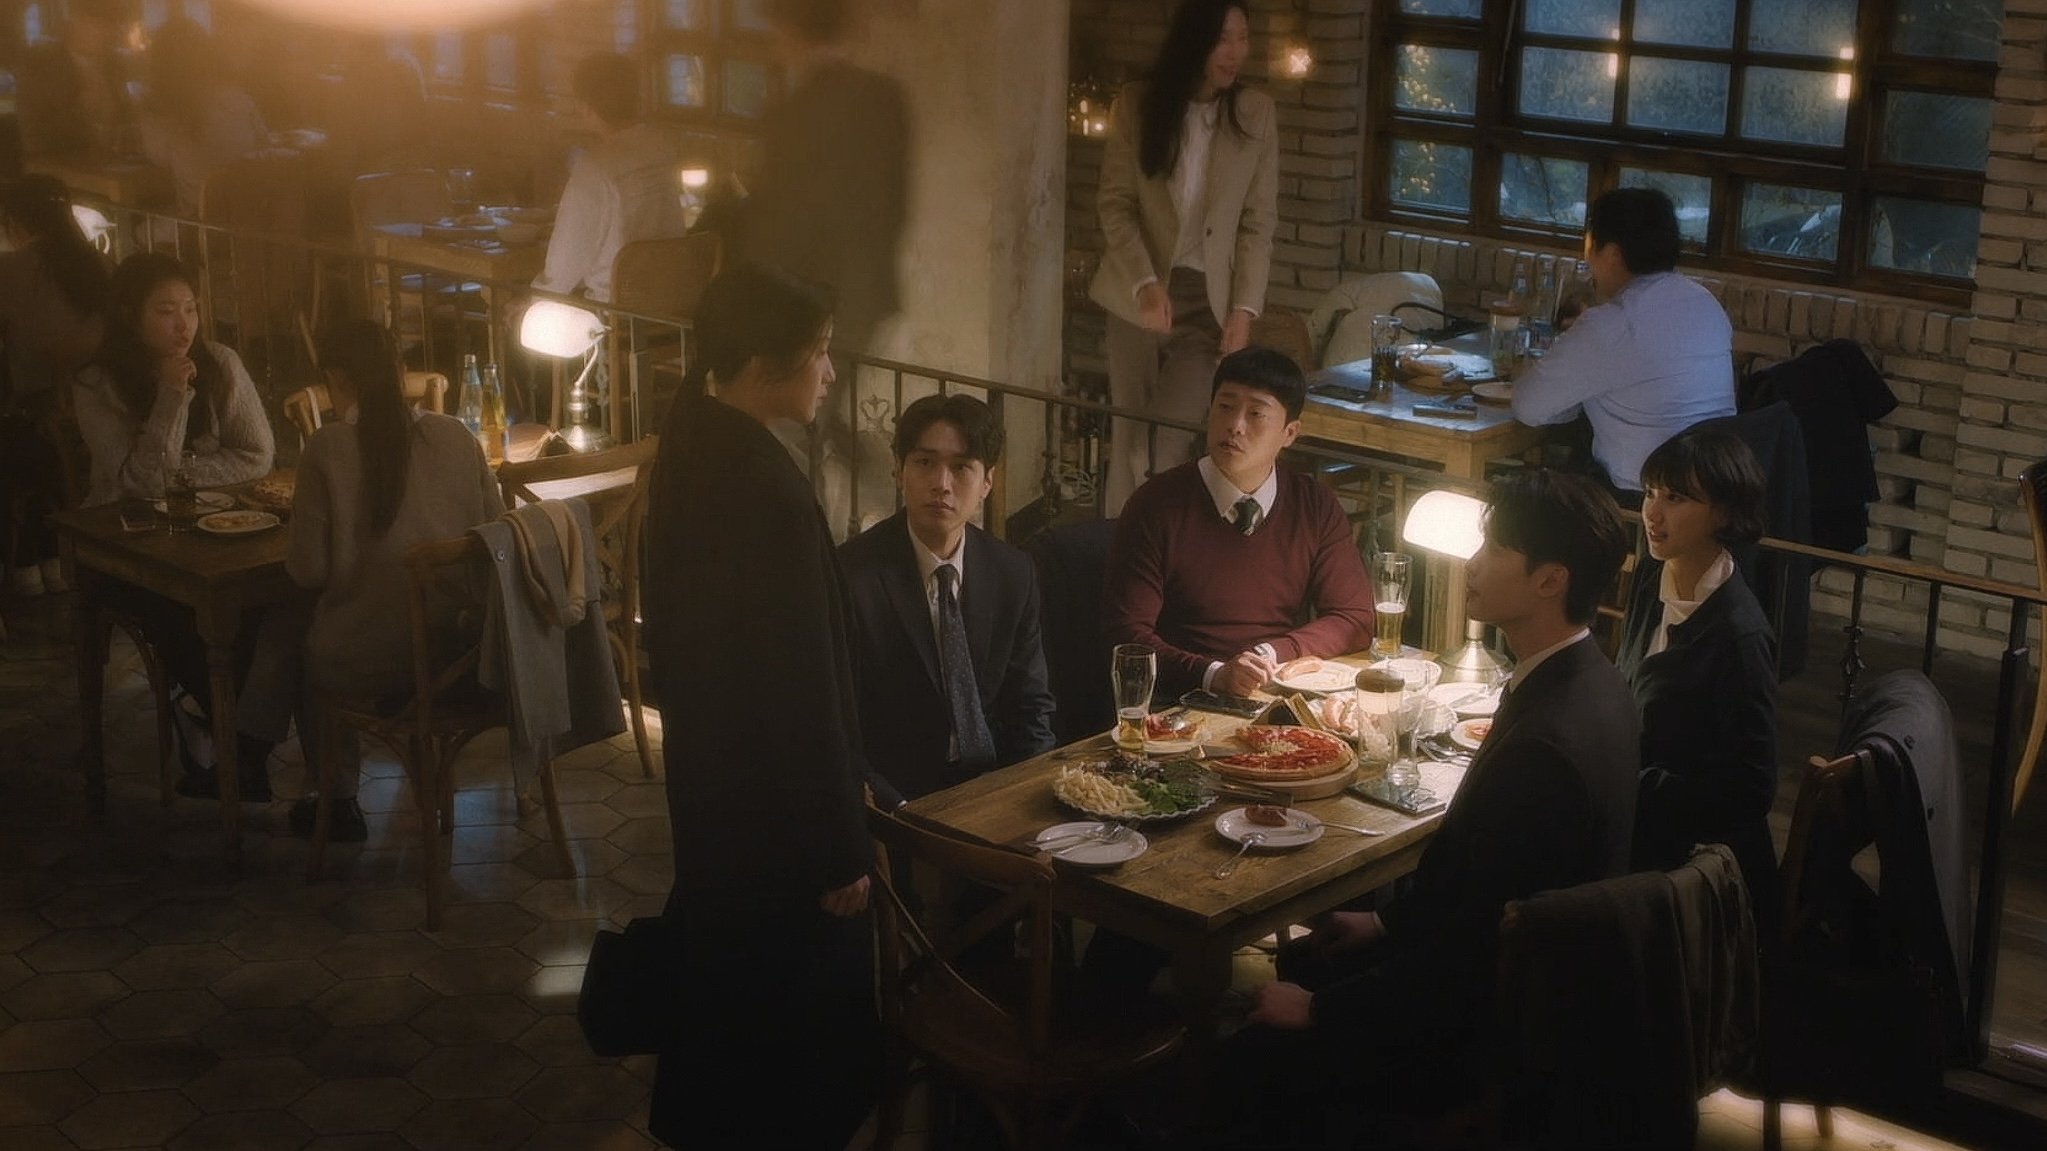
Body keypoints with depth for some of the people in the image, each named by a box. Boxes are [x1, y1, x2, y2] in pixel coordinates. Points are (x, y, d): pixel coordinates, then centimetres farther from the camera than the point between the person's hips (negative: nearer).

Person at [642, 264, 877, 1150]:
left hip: (712, 772, 10)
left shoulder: (693, 446, 1)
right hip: (775, 802, -9)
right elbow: (802, 687, -24)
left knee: (722, 986, 25)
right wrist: (840, 848, -17)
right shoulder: (765, 487, -27)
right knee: (805, 1022, 7)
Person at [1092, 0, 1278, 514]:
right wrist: (1145, 283, -17)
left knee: (1168, 441, -9)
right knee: (1129, 438, 6)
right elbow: (1115, 203, -4)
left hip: (1209, 299, 0)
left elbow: (1259, 221, 0)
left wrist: (1245, 307, -6)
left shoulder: (1257, 114, -2)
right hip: (1139, 294, 1)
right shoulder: (1138, 104, -4)